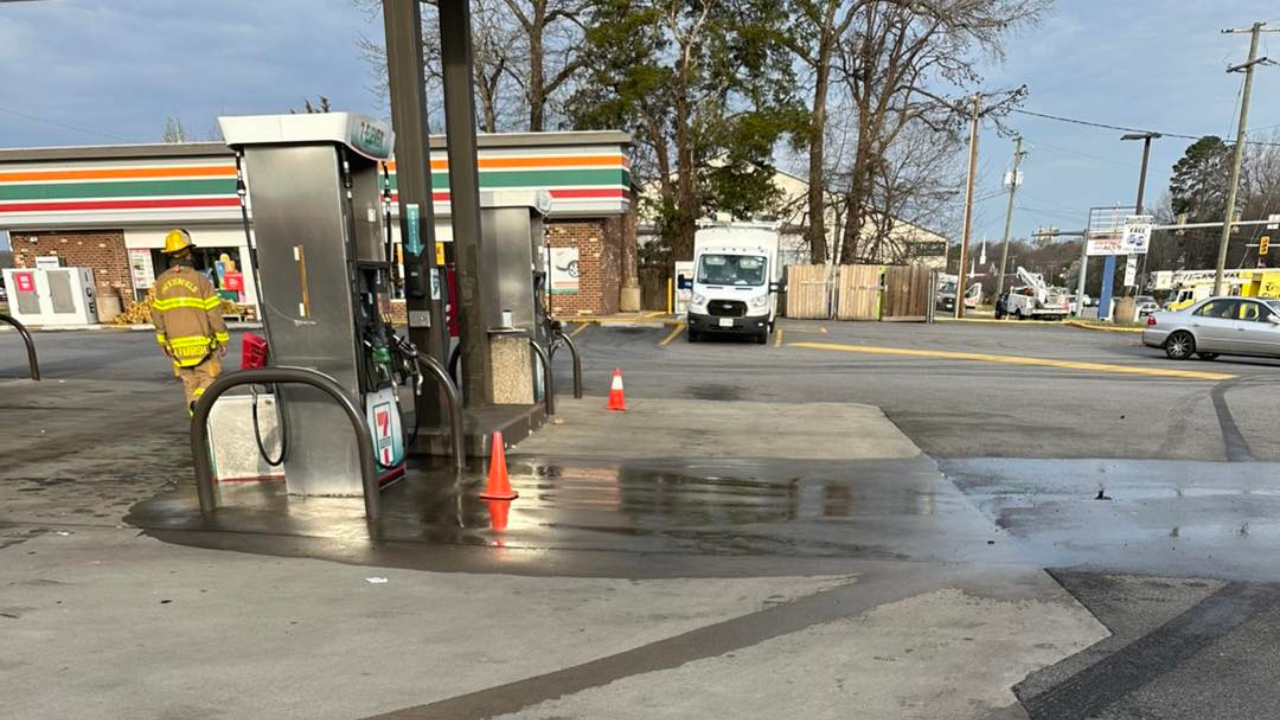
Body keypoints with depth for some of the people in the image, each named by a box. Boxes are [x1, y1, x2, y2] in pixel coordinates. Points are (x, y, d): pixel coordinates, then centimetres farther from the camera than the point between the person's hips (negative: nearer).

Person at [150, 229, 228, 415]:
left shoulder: (162, 281, 3)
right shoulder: (200, 279, -10)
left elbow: (157, 314, 7)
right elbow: (214, 313, -10)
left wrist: (162, 341, 18)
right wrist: (223, 339, 0)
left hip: (178, 345, 4)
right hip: (202, 342, -4)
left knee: (190, 384, 14)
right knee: (208, 379, 6)